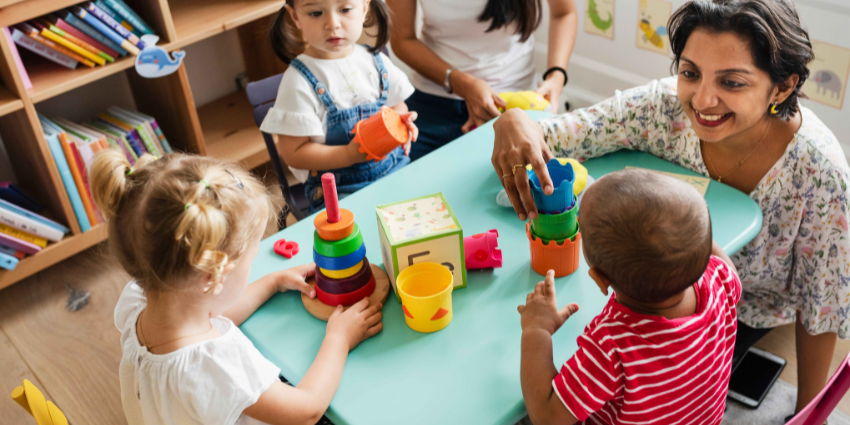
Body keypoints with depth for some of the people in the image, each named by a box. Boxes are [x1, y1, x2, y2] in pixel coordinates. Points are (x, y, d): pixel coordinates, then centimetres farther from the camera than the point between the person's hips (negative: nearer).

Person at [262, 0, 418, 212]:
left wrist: (403, 123, -6)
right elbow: (294, 154, -11)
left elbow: (398, 107, 19)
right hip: (340, 190, -5)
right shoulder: (299, 81, -11)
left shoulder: (376, 62, 5)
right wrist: (350, 155, -24)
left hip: (395, 171, 5)